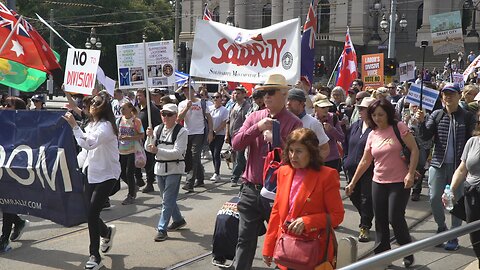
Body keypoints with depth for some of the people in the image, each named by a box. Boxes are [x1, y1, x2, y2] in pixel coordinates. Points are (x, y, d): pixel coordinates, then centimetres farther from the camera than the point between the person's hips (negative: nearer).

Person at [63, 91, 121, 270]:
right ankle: (107, 232, 40)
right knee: (88, 213, 9)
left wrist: (74, 126, -32)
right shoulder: (91, 125, 10)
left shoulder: (106, 126, -17)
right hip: (92, 173, 8)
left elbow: (88, 143, -32)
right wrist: (78, 166, 14)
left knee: (92, 213, -11)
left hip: (106, 175, -8)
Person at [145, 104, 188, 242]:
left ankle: (162, 229, -3)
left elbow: (177, 152, -20)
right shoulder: (158, 129, 5)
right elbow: (148, 148, 3)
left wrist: (158, 151, -29)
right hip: (159, 168, 6)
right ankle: (178, 220, 38)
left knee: (167, 200, -7)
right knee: (168, 198, 18)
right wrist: (150, 137, -16)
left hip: (174, 169, -6)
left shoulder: (181, 131, -11)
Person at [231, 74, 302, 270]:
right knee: (245, 240, 10)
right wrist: (257, 127, -14)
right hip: (251, 190, 3)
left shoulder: (294, 123, -6)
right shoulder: (254, 117, 6)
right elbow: (236, 144, -4)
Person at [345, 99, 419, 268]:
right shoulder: (372, 135, 6)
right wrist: (353, 182, 11)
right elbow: (365, 161, 11)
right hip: (378, 183, 5)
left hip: (400, 182, -5)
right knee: (380, 221, 7)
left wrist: (410, 173, -17)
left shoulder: (399, 127, -8)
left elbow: (414, 150, -8)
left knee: (395, 219, -5)